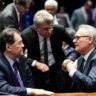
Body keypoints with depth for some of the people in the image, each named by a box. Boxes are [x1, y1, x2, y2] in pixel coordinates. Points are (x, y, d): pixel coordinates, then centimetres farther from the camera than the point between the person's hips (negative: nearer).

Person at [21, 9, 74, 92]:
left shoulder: (59, 30, -16)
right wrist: (36, 63, -24)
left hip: (56, 69, 1)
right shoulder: (26, 35, -19)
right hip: (36, 71, -1)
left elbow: (76, 44, 0)